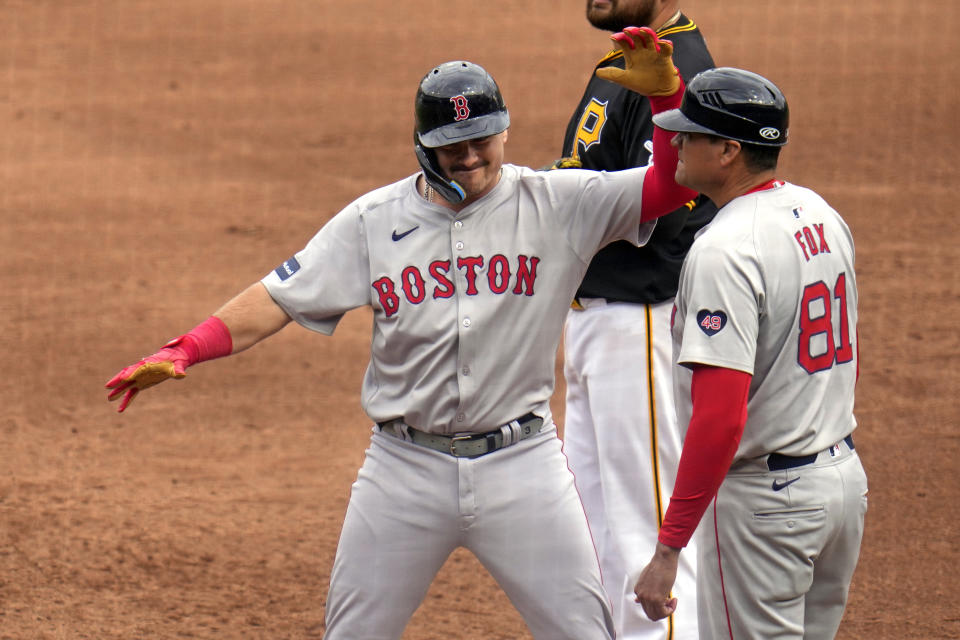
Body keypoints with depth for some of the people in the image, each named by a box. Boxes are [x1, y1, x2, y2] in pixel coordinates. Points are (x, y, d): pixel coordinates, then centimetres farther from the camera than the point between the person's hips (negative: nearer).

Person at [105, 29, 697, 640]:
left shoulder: (555, 205, -4)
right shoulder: (375, 219, 0)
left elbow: (672, 186, -11)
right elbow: (279, 296, -2)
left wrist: (665, 91, -27)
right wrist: (182, 352, -15)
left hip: (520, 462, -1)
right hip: (406, 467, 1)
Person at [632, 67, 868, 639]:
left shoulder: (726, 251, -22)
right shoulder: (822, 215, 7)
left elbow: (720, 418, -28)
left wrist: (669, 548, -26)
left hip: (765, 498, -9)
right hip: (847, 478, 9)